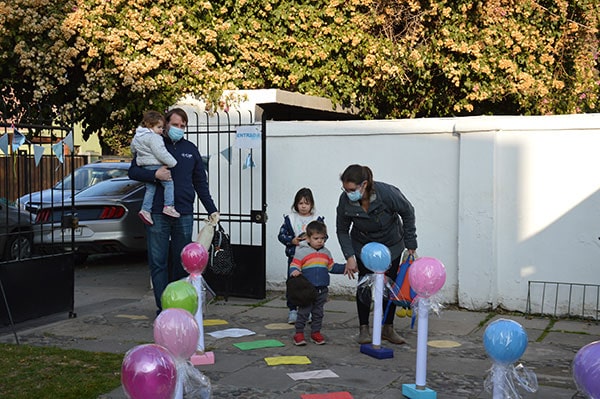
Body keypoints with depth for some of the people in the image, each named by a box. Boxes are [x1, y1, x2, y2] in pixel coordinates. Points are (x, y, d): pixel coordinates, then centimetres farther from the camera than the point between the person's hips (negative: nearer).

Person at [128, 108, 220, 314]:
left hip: (184, 214, 2)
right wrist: (154, 174, -15)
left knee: (182, 262, 6)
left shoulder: (190, 149, 15)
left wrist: (212, 210, 13)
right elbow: (133, 171, 3)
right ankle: (163, 307, 3)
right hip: (158, 213, -2)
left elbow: (200, 182, 18)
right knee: (158, 262, -2)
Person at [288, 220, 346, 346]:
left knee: (318, 312, 13)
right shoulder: (302, 252, -6)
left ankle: (316, 332, 23)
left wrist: (345, 267, 8)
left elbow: (332, 267, 18)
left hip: (322, 289, 5)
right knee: (303, 312, 0)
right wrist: (294, 272, -31)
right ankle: (299, 333, 8)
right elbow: (294, 266, -9)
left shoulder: (326, 253, 12)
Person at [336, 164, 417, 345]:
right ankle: (364, 328, 6)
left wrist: (411, 243, -10)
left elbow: (408, 212, -15)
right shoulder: (345, 201, -27)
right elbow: (342, 231, -10)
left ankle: (388, 328, 18)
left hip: (391, 244, 0)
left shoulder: (387, 193, -34)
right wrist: (349, 257, -20)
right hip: (363, 245, 1)